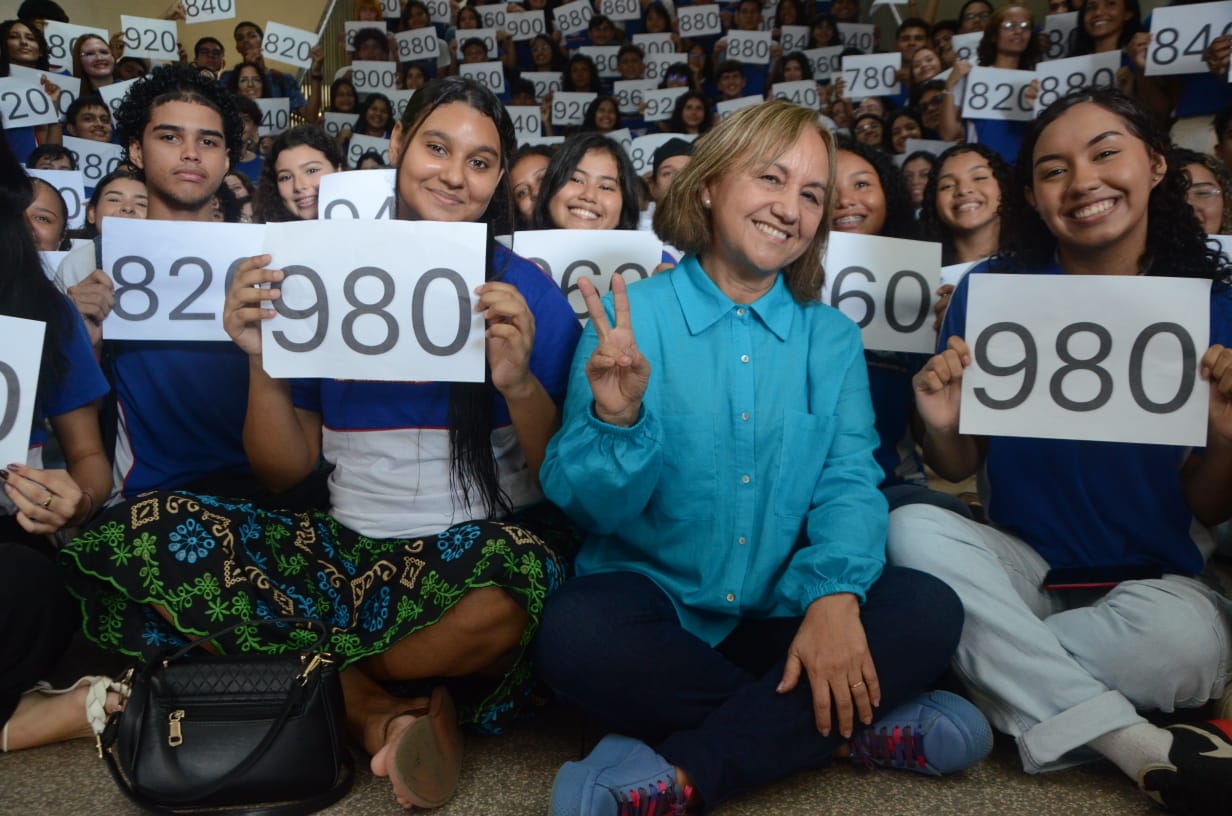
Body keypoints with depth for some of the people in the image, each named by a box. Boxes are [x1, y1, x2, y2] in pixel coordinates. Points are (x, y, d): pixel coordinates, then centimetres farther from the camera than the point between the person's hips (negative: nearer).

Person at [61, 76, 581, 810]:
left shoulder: (526, 292, 1)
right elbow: (285, 470, 8)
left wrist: (520, 383, -22)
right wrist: (262, 363, -9)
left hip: (474, 557, -2)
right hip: (348, 553, 2)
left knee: (526, 569, -38)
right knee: (133, 535, -18)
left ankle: (334, 688, -7)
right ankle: (376, 707, -11)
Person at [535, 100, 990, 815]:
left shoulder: (832, 337, 7)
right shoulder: (628, 317, -3)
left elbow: (848, 481, -4)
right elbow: (587, 506, -7)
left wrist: (836, 594, -23)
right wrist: (616, 421, -29)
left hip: (780, 617, 3)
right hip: (651, 600, -2)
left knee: (929, 613, -19)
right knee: (576, 634, -32)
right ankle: (864, 726, -17)